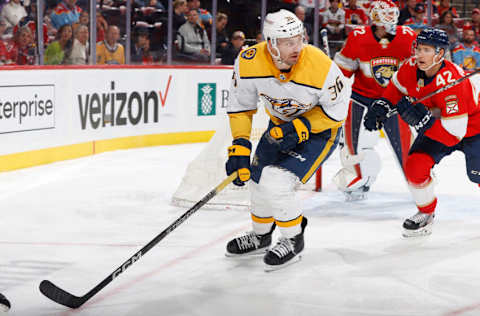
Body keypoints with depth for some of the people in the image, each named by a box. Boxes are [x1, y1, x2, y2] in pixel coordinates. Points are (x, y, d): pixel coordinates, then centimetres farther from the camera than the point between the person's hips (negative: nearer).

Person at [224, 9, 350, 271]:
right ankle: (260, 236, 44)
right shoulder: (249, 62, -24)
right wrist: (239, 146, -15)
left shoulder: (320, 67, -35)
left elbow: (337, 110, -18)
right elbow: (240, 105, -8)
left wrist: (302, 127, -27)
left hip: (320, 129, -5)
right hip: (281, 123, 5)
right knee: (257, 180, 15)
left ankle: (293, 241, 6)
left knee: (276, 184, -19)